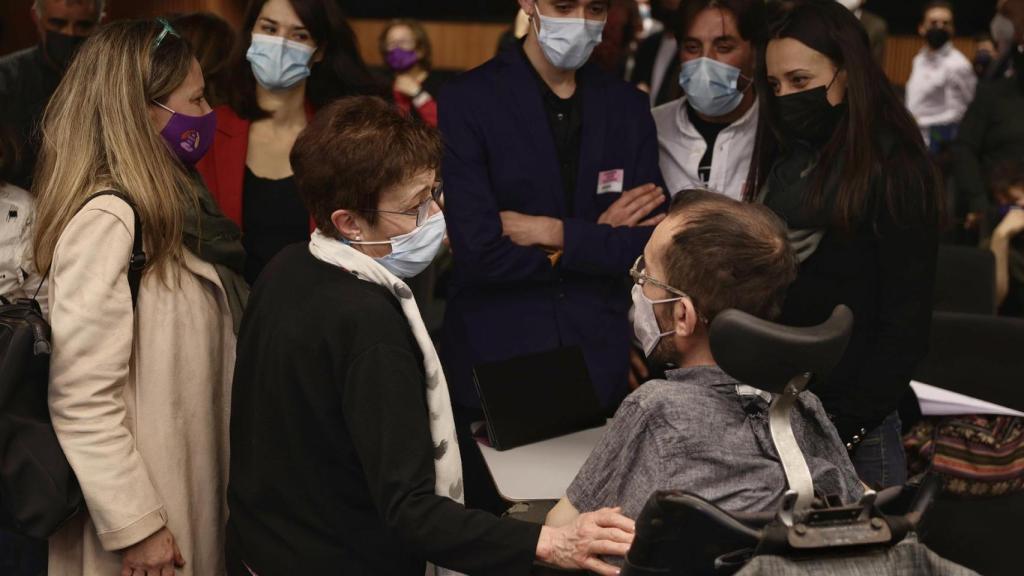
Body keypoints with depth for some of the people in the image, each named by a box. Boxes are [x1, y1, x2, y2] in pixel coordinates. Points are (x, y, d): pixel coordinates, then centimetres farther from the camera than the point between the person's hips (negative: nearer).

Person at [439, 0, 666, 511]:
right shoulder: (469, 101, -6)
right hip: (496, 362, -3)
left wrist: (554, 234, -10)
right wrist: (596, 238, -6)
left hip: (598, 364, 3)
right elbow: (478, 251, -14)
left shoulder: (627, 107, 7)